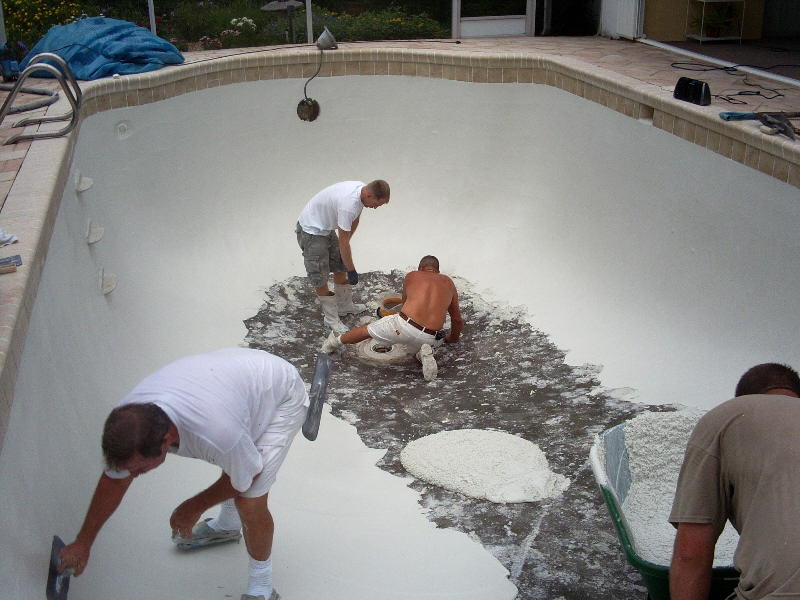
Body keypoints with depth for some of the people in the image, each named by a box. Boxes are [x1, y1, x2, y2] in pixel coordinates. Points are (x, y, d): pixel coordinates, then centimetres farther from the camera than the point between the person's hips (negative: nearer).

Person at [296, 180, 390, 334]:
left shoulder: (362, 189, -9)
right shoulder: (348, 204, -37)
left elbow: (355, 219, 9)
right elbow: (343, 242, -30)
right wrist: (351, 270, -20)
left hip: (326, 228, 9)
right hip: (311, 230, -9)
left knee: (339, 268, 17)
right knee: (320, 278, -2)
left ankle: (345, 306, 33)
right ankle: (331, 318, 10)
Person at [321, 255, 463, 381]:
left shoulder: (411, 276, 17)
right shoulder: (448, 282, 20)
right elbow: (457, 319, 28)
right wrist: (453, 338, 48)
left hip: (403, 324, -1)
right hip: (429, 338, 1)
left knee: (367, 330, 25)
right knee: (414, 347, 35)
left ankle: (336, 342, 40)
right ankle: (424, 353, 4)